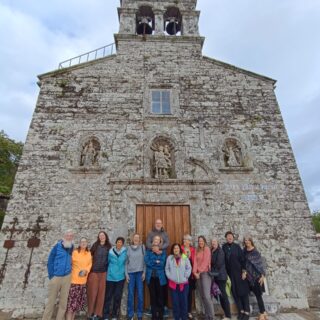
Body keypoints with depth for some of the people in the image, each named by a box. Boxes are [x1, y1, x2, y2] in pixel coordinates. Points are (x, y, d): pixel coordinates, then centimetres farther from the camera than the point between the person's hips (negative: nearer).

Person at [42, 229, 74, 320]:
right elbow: (50, 261, -5)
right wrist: (51, 276, -7)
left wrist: (69, 271, 6)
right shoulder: (57, 246, -8)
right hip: (55, 277, -3)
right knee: (51, 301, 9)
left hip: (67, 277, 3)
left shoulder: (72, 248, 2)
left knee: (63, 302, 11)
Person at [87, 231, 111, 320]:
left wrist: (108, 269, 5)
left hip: (103, 272, 2)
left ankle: (97, 312, 20)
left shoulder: (108, 247, 3)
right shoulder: (95, 245, -2)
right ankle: (91, 312, 19)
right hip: (94, 271, -2)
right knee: (93, 292, 3)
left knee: (101, 292, 6)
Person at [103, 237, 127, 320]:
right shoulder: (111, 252, -5)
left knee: (118, 296, 8)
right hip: (110, 276, 0)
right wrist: (110, 269, 10)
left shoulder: (125, 252, -6)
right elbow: (108, 262, 9)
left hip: (120, 277, 0)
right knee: (108, 296, 6)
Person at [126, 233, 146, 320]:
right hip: (131, 273, 1)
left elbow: (145, 260, 0)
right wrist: (126, 274, -1)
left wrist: (144, 272, -4)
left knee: (140, 294, 3)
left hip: (140, 272, -1)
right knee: (130, 294, 6)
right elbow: (126, 262, 4)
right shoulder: (128, 248, 3)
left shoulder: (142, 247, 1)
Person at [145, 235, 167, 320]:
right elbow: (147, 262, -9)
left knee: (160, 297, 2)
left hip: (160, 277, -1)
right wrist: (157, 262, -12)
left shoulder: (163, 252, 4)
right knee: (153, 297, 6)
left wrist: (152, 262, -9)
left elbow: (162, 264, -9)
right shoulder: (148, 251, 6)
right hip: (151, 277, 1)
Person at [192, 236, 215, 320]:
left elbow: (205, 261, -11)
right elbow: (195, 261, 5)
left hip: (205, 273, -6)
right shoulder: (197, 250, 13)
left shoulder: (207, 249, -4)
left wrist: (200, 272, -10)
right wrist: (195, 272, -8)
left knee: (206, 296, -11)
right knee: (202, 296, 8)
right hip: (198, 274, 6)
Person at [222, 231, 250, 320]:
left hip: (239, 272, -2)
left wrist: (244, 271, -9)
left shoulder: (237, 246, -6)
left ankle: (247, 312, 16)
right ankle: (241, 310, 22)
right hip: (230, 273, 2)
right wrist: (225, 273, 0)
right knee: (235, 292, 8)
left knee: (243, 291, 4)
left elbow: (242, 259, -5)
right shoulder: (224, 247, -1)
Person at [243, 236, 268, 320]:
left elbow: (261, 263, -10)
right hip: (249, 276, 4)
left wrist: (262, 275, -15)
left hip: (257, 276, -4)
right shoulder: (244, 251, 3)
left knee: (258, 295, 0)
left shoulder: (255, 252, -10)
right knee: (257, 295, 10)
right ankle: (264, 312, 25)